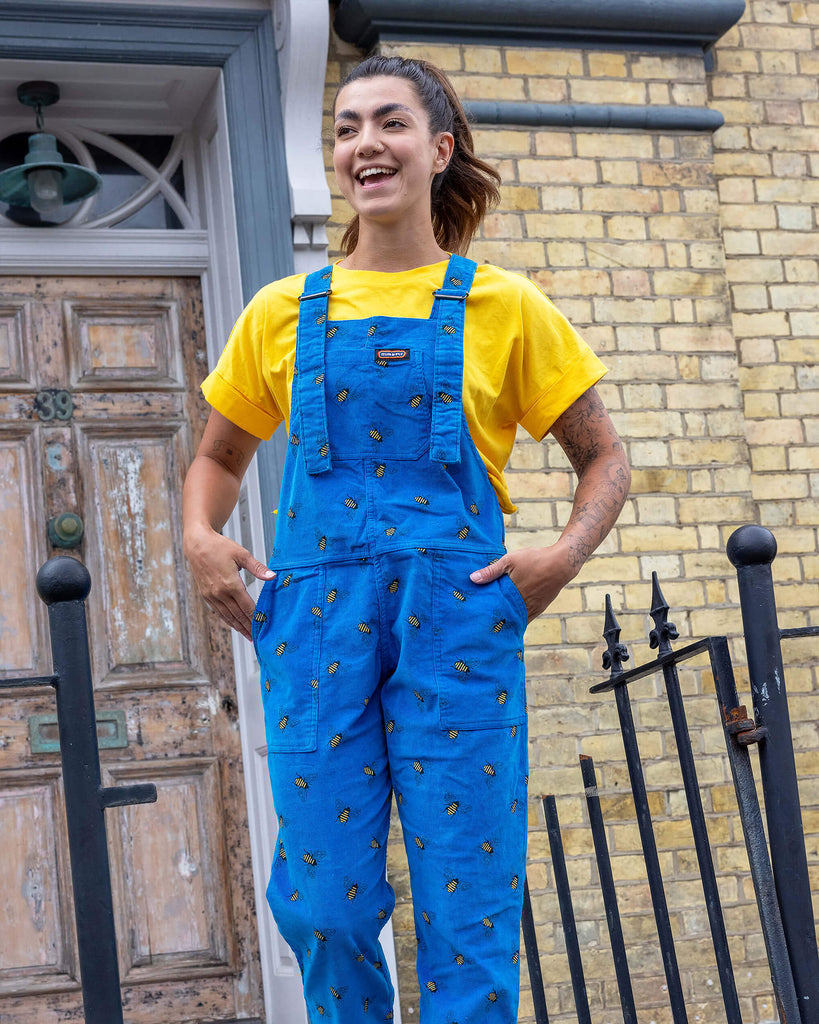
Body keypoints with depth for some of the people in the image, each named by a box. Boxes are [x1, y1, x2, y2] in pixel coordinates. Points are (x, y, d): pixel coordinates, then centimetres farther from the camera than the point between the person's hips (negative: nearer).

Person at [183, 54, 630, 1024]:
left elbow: (602, 454, 13)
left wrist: (565, 554, -5)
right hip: (316, 620, 2)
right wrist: (201, 539, 3)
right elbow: (219, 454, 24)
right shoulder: (283, 313, 13)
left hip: (459, 617, -1)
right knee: (322, 905, 2)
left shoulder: (503, 307, 8)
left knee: (467, 911, -1)